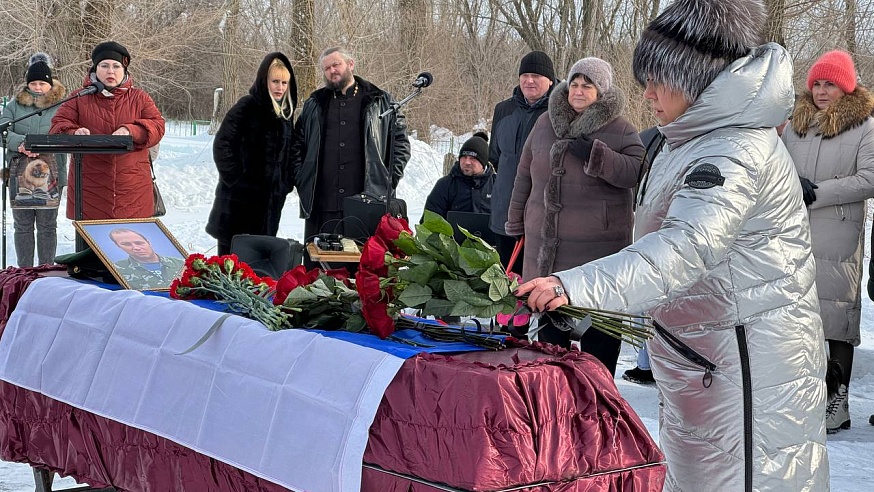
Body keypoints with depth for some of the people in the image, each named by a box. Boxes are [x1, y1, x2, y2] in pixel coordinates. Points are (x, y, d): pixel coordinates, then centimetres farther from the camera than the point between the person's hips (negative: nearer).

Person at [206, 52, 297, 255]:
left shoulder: (285, 113, 13)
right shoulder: (247, 107, -8)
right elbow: (222, 144, -11)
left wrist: (286, 184, 11)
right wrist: (235, 179, -14)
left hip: (271, 200, 6)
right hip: (240, 198, -6)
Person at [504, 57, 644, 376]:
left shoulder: (620, 130, -3)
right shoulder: (546, 123, 10)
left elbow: (636, 172, -17)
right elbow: (525, 174, 18)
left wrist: (594, 154, -25)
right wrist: (516, 222, 21)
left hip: (598, 247, -4)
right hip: (546, 244, 4)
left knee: (599, 328, 0)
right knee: (549, 319, 15)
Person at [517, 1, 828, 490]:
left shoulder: (739, 152, -23)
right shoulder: (698, 138, 10)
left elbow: (686, 248, -37)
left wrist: (578, 287, -47)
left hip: (752, 365, -10)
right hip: (699, 356, 10)